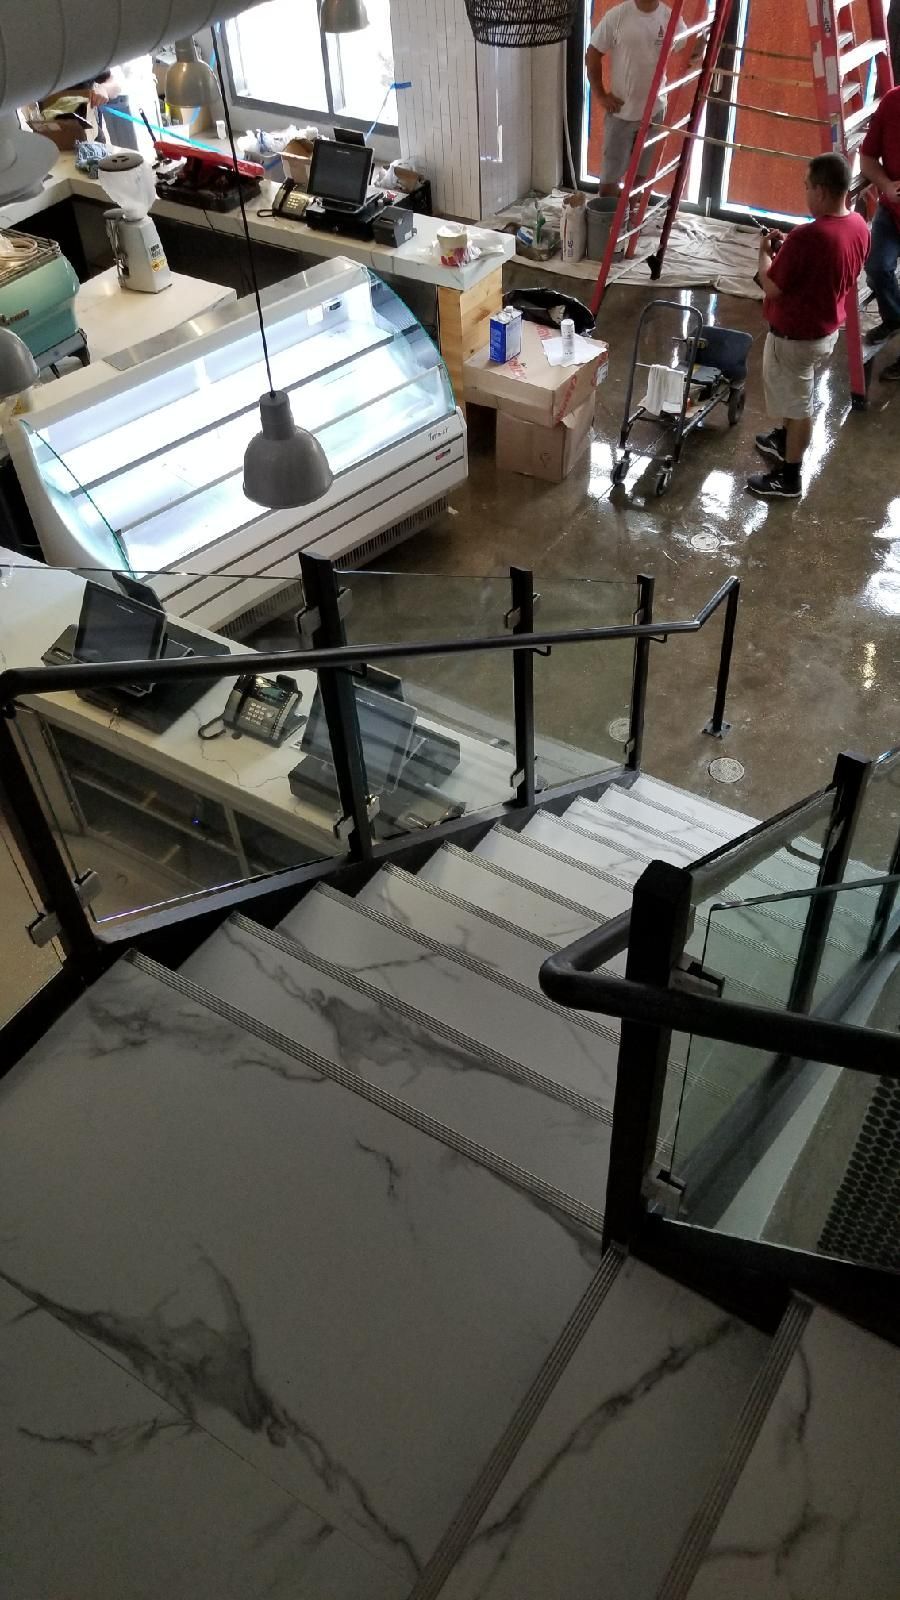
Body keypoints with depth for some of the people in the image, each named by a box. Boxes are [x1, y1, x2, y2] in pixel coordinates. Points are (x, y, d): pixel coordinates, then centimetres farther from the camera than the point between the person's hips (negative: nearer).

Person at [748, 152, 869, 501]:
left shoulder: (806, 236, -31)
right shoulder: (859, 227, -4)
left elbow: (772, 288, -22)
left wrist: (765, 253, -4)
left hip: (795, 335, -8)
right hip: (828, 329, 8)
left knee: (798, 402, 6)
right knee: (796, 394, 29)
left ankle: (788, 477, 20)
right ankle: (783, 440, 51)